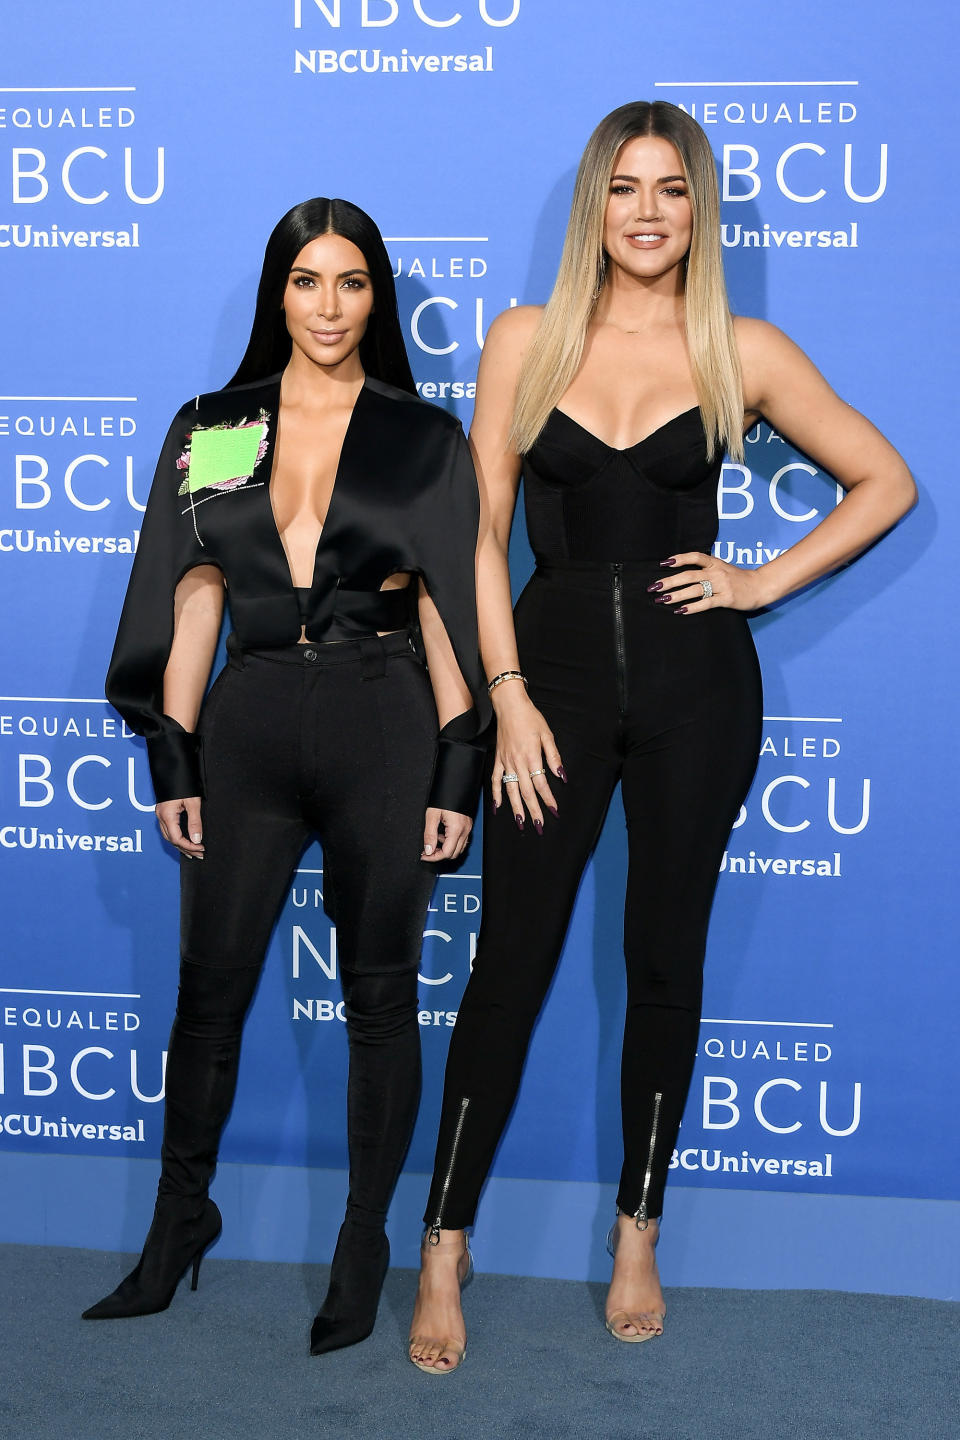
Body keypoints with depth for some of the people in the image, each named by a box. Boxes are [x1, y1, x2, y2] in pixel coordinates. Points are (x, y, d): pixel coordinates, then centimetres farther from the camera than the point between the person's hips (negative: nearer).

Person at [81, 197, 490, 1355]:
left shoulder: (424, 438, 3)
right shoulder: (210, 430, 8)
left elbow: (448, 610, 0)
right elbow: (192, 601, 7)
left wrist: (457, 773, -6)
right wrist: (172, 761, 2)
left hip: (382, 733, -2)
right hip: (249, 729, 2)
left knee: (379, 998, 7)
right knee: (209, 991, 8)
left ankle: (363, 1248, 22)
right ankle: (178, 1228, 28)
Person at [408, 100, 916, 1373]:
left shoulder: (745, 353, 2)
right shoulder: (525, 341, 3)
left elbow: (886, 482, 7)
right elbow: (481, 532, 1)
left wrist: (765, 582, -1)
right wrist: (508, 694, -7)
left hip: (694, 684, 1)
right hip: (558, 665, 0)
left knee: (666, 962, 9)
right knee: (509, 965, 0)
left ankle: (639, 1235, 25)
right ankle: (445, 1247, 13)